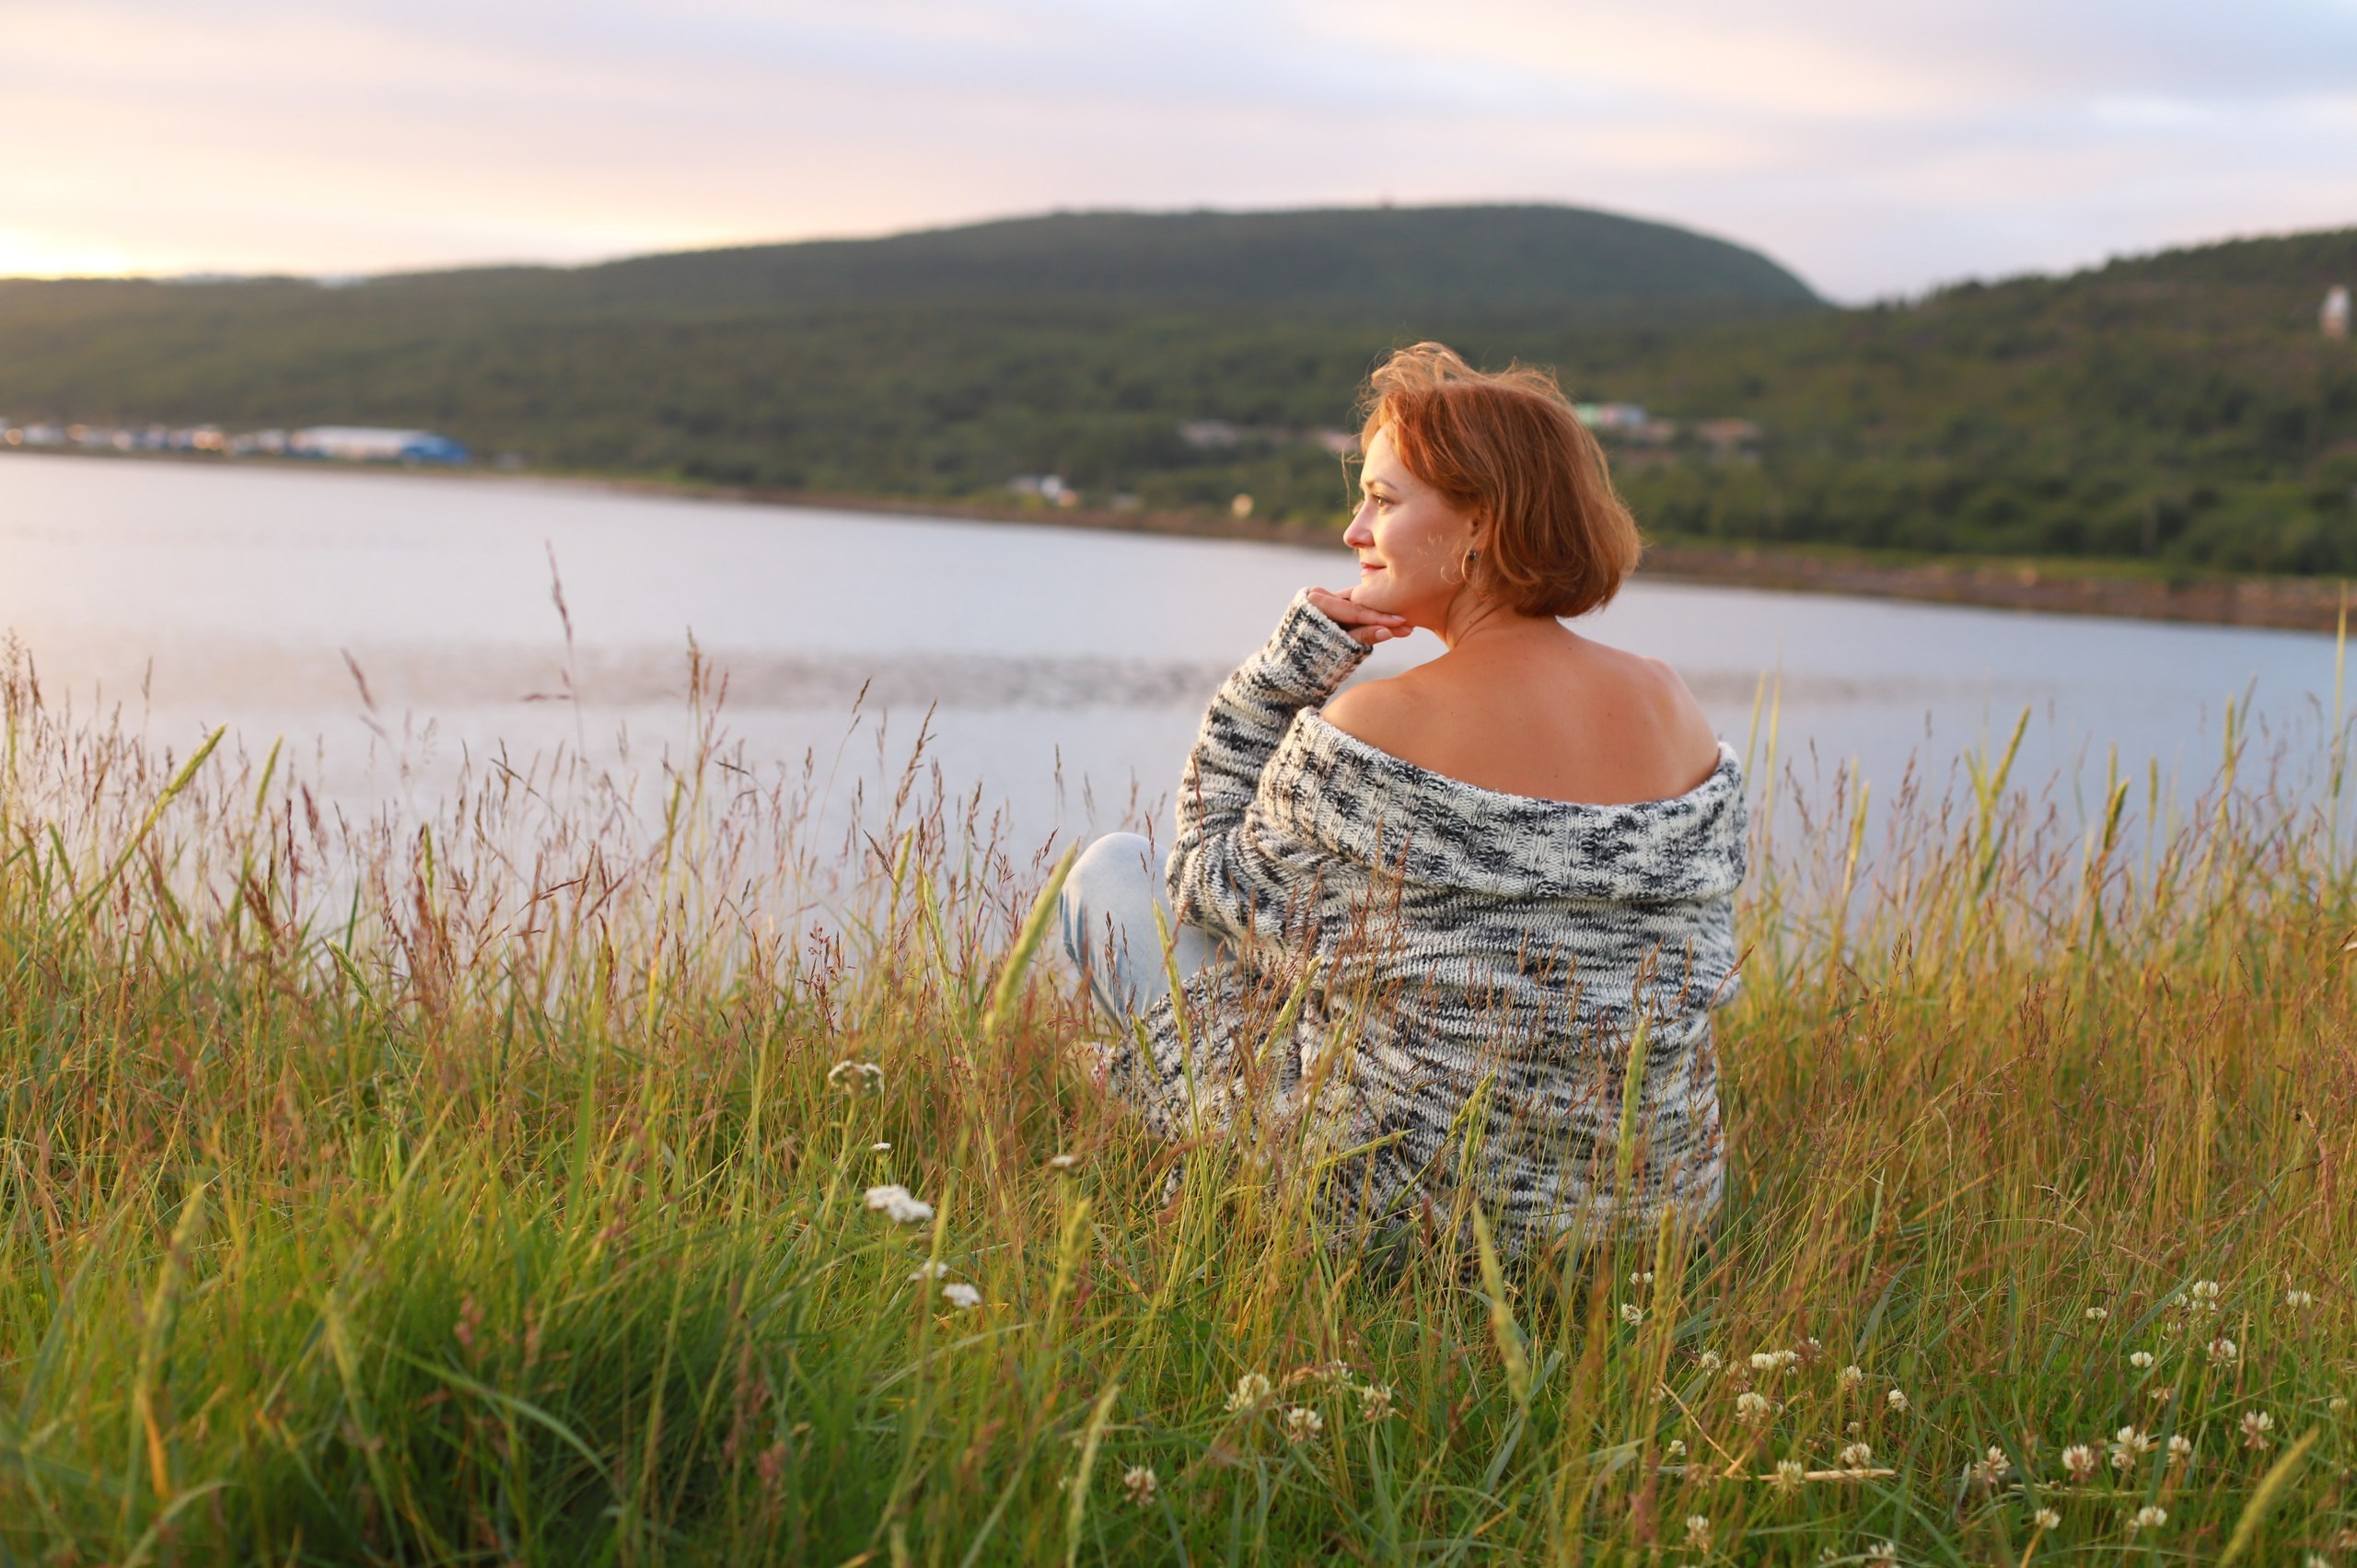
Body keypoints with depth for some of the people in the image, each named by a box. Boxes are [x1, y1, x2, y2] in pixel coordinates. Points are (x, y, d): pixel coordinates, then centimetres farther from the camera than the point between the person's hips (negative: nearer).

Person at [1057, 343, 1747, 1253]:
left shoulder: (1374, 730, -22)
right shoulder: (1672, 708, -5)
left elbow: (1219, 895, -4)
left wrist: (1283, 673, -7)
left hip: (1403, 1195, -6)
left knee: (1113, 868, 16)